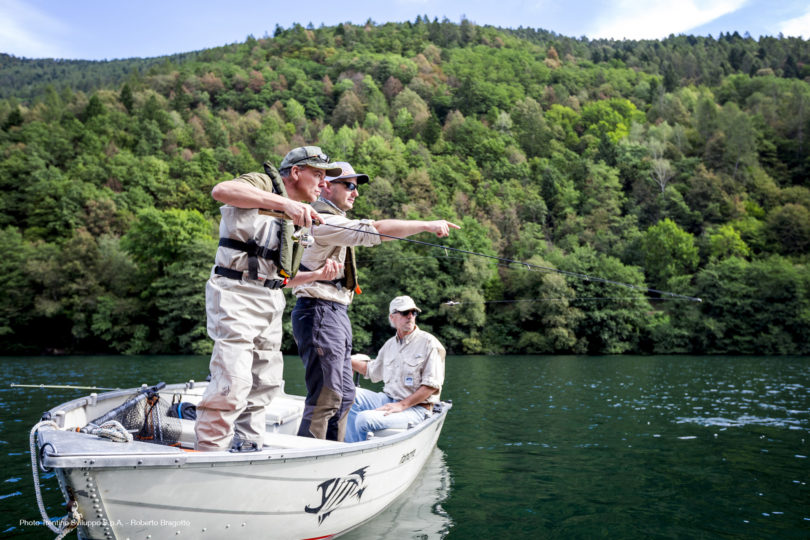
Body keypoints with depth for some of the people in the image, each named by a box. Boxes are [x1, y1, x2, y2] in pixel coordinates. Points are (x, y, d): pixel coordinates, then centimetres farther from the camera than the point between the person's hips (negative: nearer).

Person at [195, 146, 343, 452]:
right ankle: (208, 453, -8)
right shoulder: (263, 183, -3)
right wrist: (284, 202, -35)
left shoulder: (297, 221, 22)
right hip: (236, 292, -9)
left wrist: (316, 275, 7)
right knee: (234, 380, -17)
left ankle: (248, 449, 24)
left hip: (270, 301, 9)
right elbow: (221, 190, -27)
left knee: (266, 383, 12)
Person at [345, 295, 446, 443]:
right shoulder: (390, 344, 14)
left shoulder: (429, 343, -8)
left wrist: (401, 405, -20)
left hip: (416, 408, -7)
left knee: (365, 419, -27)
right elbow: (372, 371, 28)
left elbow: (432, 385, -14)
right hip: (387, 399, 7)